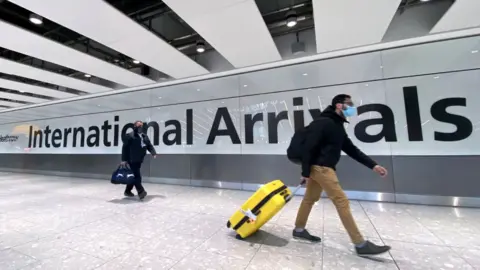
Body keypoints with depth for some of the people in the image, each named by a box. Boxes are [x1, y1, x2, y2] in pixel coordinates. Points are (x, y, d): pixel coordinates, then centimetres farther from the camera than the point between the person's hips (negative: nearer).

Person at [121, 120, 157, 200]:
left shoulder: (145, 136, 14)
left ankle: (127, 191, 29)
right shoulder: (129, 136, -7)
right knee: (137, 176, -11)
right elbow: (125, 148, -10)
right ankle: (141, 192, -11)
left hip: (139, 160, 8)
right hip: (132, 160, -7)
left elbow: (149, 145, 11)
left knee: (134, 176, 15)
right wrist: (124, 159, -13)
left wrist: (153, 153, -7)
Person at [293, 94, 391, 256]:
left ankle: (299, 229, 30)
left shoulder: (338, 126, 17)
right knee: (341, 201, -5)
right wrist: (305, 172, -19)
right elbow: (308, 148, -19)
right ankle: (360, 244, 6)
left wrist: (373, 165, 12)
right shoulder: (322, 122, -14)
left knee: (310, 199, 16)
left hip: (322, 168, 10)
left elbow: (351, 149, 17)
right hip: (320, 168, -10)